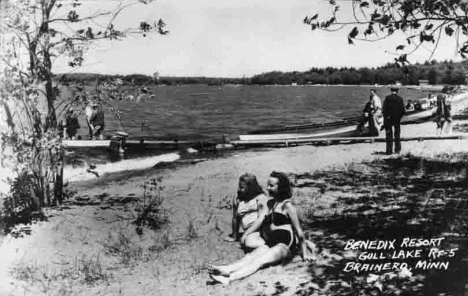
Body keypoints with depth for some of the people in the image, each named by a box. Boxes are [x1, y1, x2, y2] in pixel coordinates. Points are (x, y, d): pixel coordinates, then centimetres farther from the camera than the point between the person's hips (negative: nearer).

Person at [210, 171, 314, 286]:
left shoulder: (287, 205, -4)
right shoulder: (270, 203, 20)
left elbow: (298, 230, -4)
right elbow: (260, 221, 10)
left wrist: (305, 252, -3)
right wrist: (244, 235, -1)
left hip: (285, 246, -7)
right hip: (270, 243, 7)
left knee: (259, 261, -28)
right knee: (249, 257, -21)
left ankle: (230, 278, -50)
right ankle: (226, 270, -46)